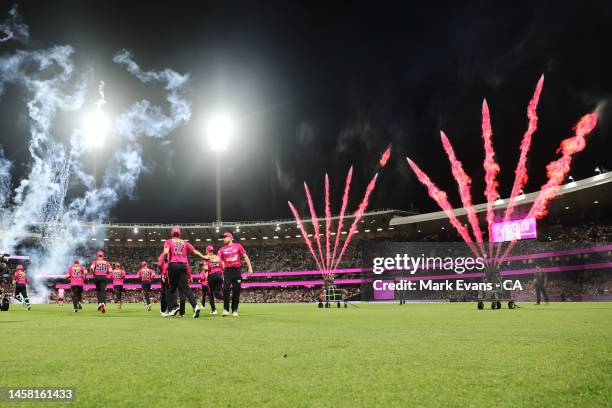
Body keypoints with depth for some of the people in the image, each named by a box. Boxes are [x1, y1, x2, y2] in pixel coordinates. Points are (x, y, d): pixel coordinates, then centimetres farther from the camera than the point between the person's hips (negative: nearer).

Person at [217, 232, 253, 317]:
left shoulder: (238, 246, 8)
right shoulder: (222, 249, 12)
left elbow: (245, 257, 7)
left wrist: (249, 267, -1)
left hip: (237, 270, -1)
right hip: (227, 271, 1)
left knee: (236, 291, 0)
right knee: (226, 289, -12)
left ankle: (235, 310, 8)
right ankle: (226, 309, -7)